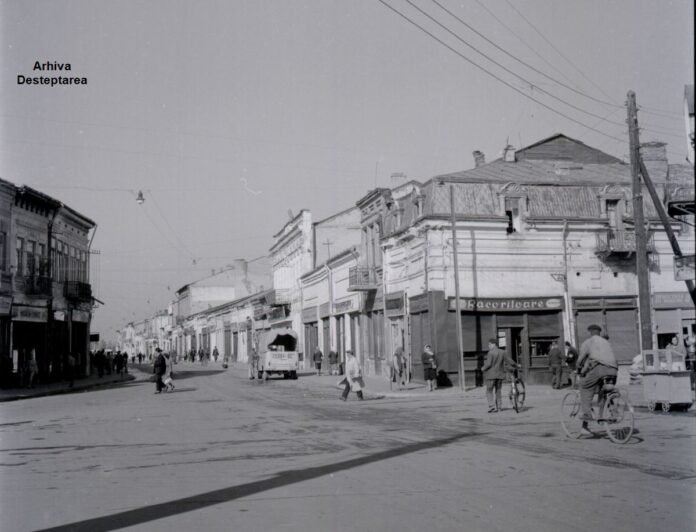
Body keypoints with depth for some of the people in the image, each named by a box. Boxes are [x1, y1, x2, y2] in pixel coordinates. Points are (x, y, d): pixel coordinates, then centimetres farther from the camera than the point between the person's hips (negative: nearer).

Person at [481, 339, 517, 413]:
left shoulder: (491, 353, -14)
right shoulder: (502, 352, 3)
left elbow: (488, 364, -19)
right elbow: (510, 361, 5)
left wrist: (483, 368, -1)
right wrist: (516, 366, 22)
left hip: (491, 375, -5)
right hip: (500, 374, 5)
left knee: (489, 391, 2)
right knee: (498, 391, 15)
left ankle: (492, 406, -11)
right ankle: (499, 407, 15)